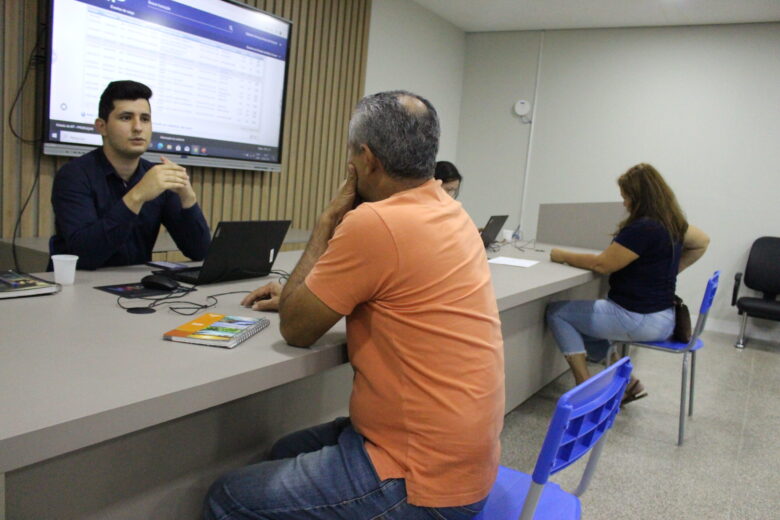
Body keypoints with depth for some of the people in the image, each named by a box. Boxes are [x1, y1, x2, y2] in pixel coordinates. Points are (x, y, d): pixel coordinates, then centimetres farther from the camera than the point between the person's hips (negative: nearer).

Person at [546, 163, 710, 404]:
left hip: (640, 320, -10)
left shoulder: (642, 228, -22)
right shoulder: (672, 222, 5)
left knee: (556, 312, -2)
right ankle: (626, 381, 17)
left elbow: (602, 264, -17)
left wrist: (562, 256, -4)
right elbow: (701, 242, 24)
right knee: (577, 324, 24)